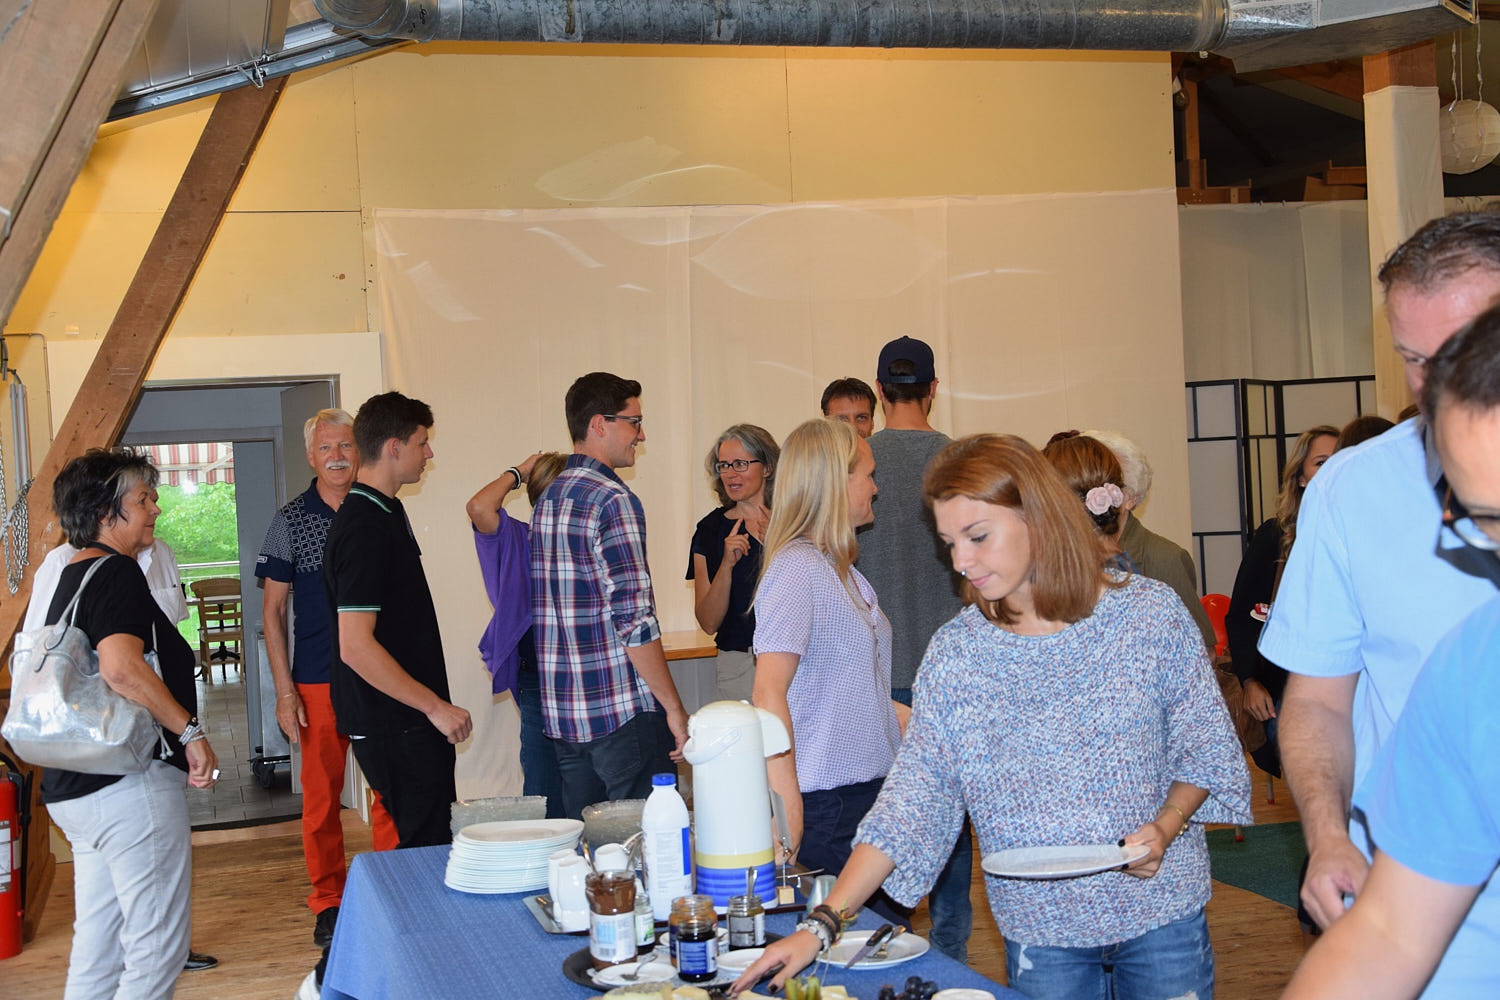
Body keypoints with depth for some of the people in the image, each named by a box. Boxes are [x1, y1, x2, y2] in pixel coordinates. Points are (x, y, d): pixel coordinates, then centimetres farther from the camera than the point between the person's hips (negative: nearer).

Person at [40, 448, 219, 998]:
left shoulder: (70, 577, 17)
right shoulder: (117, 573, -13)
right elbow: (121, 666, -29)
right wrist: (191, 731, -21)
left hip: (73, 789, 10)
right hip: (130, 782, -10)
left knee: (96, 951, 15)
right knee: (157, 950, -4)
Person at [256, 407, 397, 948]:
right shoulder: (289, 521, 1)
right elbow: (273, 609, 3)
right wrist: (284, 691, -4)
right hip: (319, 680, -1)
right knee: (322, 794, 5)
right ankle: (328, 902, 18)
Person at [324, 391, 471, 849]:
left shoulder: (386, 514, 14)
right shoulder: (363, 528, -19)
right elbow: (356, 647, -25)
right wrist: (435, 706, -20)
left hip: (409, 722, 10)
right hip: (395, 729, -10)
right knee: (428, 851, -5)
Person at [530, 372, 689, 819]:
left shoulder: (547, 499, 13)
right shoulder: (613, 500, -14)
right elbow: (634, 618, -19)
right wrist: (674, 708, -14)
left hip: (562, 714, 8)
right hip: (623, 713, -8)